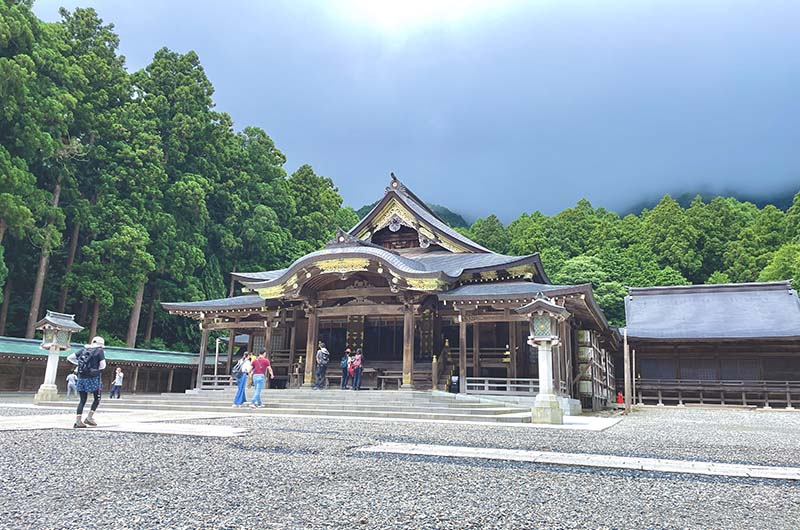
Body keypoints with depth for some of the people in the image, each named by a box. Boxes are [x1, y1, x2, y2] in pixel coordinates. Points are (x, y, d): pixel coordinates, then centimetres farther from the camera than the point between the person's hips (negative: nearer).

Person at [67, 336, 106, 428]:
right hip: (93, 378, -5)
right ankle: (89, 418, 4)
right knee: (97, 399, 12)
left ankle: (78, 421, 7)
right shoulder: (100, 351, -2)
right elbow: (102, 366, -8)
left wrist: (79, 363, 15)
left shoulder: (84, 349, 12)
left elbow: (69, 358, 14)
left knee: (82, 400, 12)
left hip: (81, 378, 5)